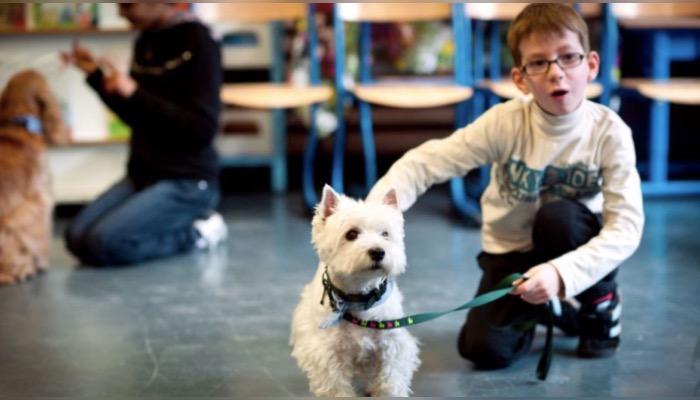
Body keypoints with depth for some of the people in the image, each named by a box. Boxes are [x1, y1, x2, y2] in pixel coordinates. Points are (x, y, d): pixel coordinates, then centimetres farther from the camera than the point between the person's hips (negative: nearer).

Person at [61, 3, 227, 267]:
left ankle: (195, 232, -2)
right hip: (143, 174, 8)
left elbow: (202, 130, -20)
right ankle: (180, 223, 7)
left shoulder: (198, 42, -14)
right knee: (76, 238, -7)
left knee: (102, 244, -22)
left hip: (186, 181, -8)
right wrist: (96, 74, 6)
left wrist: (135, 94, -22)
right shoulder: (146, 41, 9)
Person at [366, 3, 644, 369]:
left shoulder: (609, 132, -22)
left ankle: (601, 301, -3)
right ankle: (545, 309, 17)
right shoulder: (505, 123, -21)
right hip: (510, 251, 1)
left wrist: (561, 272, -43)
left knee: (559, 216, -34)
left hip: (575, 245, -1)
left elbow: (626, 225, -28)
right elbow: (424, 163, -23)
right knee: (484, 350, -17)